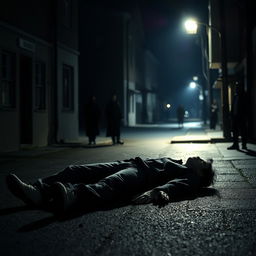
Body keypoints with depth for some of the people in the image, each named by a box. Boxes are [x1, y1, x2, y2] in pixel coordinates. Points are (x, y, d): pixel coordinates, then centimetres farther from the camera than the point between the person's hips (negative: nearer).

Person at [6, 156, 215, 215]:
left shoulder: (192, 176, 15)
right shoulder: (174, 163, 42)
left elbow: (180, 185, -8)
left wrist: (161, 191, -30)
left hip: (143, 175, -9)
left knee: (109, 185, -41)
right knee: (76, 170, -13)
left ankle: (70, 198, -68)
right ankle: (39, 191, -33)